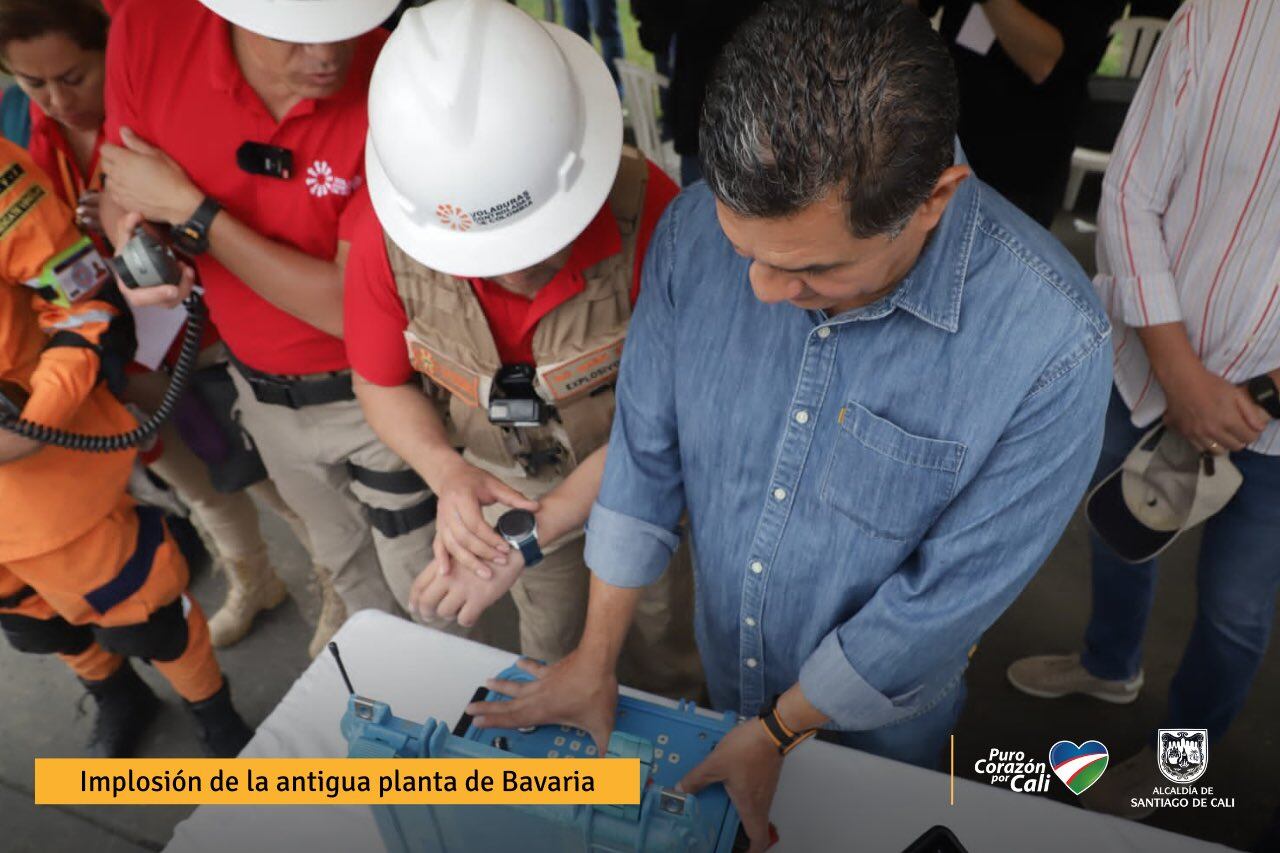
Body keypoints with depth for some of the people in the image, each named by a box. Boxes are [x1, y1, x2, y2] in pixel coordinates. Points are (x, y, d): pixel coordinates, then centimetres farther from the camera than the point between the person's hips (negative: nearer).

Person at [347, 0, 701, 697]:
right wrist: (449, 475, -29)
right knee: (550, 640, 30)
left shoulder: (645, 213, -37)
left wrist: (529, 536, -34)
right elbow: (382, 383, -9)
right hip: (507, 480, 3)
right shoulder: (389, 233, -27)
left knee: (663, 642, 26)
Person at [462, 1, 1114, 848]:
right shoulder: (697, 229, -24)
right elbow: (645, 449, -13)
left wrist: (778, 733, -14)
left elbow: (950, 595, -23)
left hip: (878, 715, -2)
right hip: (725, 663, 3)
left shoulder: (1053, 343, -34)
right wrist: (594, 661, -4)